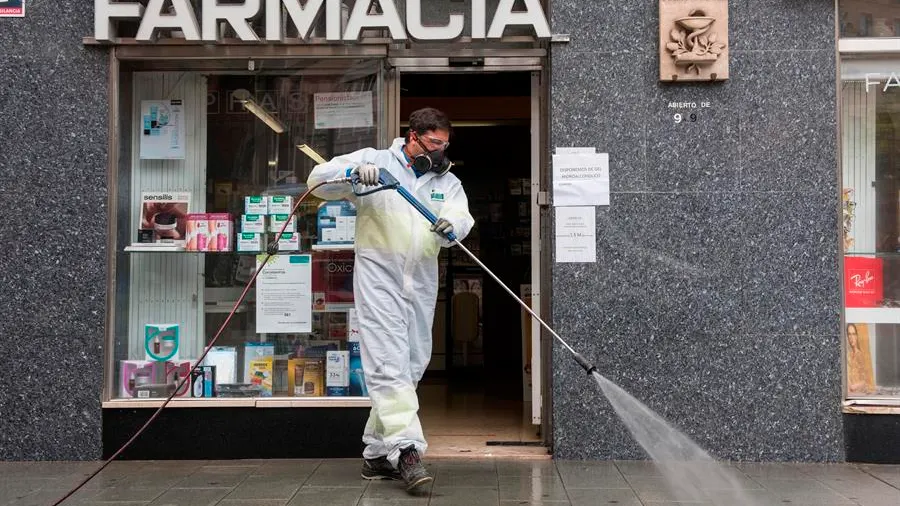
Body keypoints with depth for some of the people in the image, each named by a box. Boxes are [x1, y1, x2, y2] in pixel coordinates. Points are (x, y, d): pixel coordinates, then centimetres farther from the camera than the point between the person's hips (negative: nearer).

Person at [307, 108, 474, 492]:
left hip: (422, 284, 5)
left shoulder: (447, 181, 12)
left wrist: (450, 226, -30)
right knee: (389, 362, -13)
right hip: (379, 277, -5)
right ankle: (407, 449, -14)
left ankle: (377, 454, 23)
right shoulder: (374, 160, 1)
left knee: (411, 367, 10)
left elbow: (461, 216, -6)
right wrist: (354, 172, -25)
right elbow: (319, 180, -5)